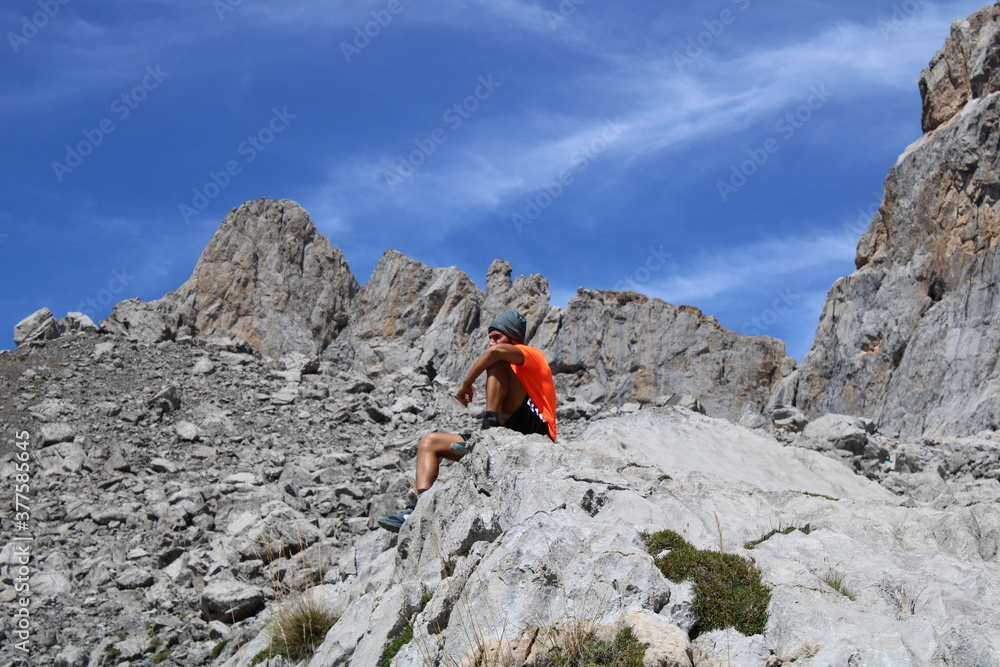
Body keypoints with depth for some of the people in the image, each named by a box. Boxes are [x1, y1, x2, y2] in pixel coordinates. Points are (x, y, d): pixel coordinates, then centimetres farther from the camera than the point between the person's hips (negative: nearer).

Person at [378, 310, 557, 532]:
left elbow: (495, 351, -21)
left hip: (536, 431, -9)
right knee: (429, 443, 5)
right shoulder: (508, 365, 31)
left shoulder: (532, 355, 2)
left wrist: (466, 385, -13)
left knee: (496, 364, -20)